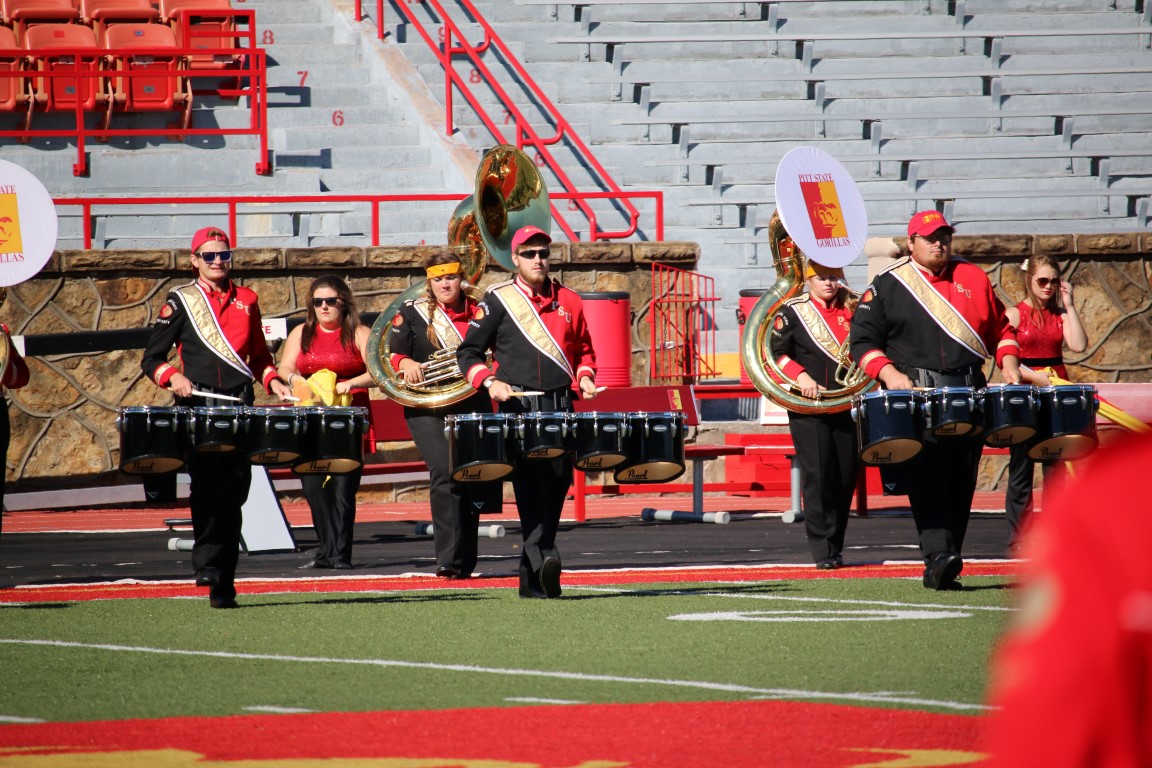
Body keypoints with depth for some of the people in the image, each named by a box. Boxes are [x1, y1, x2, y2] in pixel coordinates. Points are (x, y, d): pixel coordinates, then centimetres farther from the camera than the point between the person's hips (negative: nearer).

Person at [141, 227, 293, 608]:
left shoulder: (247, 301, 15)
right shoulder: (181, 301, 5)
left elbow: (259, 355, 25)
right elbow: (151, 358, 4)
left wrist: (273, 381, 6)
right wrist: (173, 377, -15)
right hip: (198, 406, -3)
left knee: (234, 493, 1)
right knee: (207, 487, -19)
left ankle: (224, 582, 5)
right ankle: (207, 564, -17)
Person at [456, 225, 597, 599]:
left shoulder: (568, 301, 14)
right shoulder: (497, 301, 3)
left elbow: (583, 350, 25)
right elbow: (468, 352, 5)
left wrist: (584, 378, 5)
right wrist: (490, 382, -12)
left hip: (560, 409, 4)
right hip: (518, 406, -4)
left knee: (557, 486, 3)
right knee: (531, 484, -19)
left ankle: (531, 579, 12)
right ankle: (543, 558, -31)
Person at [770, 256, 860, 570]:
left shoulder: (851, 310, 14)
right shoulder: (792, 311, 3)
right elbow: (776, 352, -3)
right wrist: (801, 376, -16)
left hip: (846, 406, 4)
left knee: (846, 475, 3)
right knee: (817, 474, -10)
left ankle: (835, 545, 14)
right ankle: (823, 550, -8)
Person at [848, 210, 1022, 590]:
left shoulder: (973, 278, 16)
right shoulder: (887, 285, 6)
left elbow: (1001, 328, 22)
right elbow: (862, 340, 4)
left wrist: (1008, 363, 4)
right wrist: (889, 374, -12)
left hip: (969, 394, 4)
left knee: (961, 483, 2)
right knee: (927, 480, -17)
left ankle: (946, 561, 7)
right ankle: (938, 558, -27)